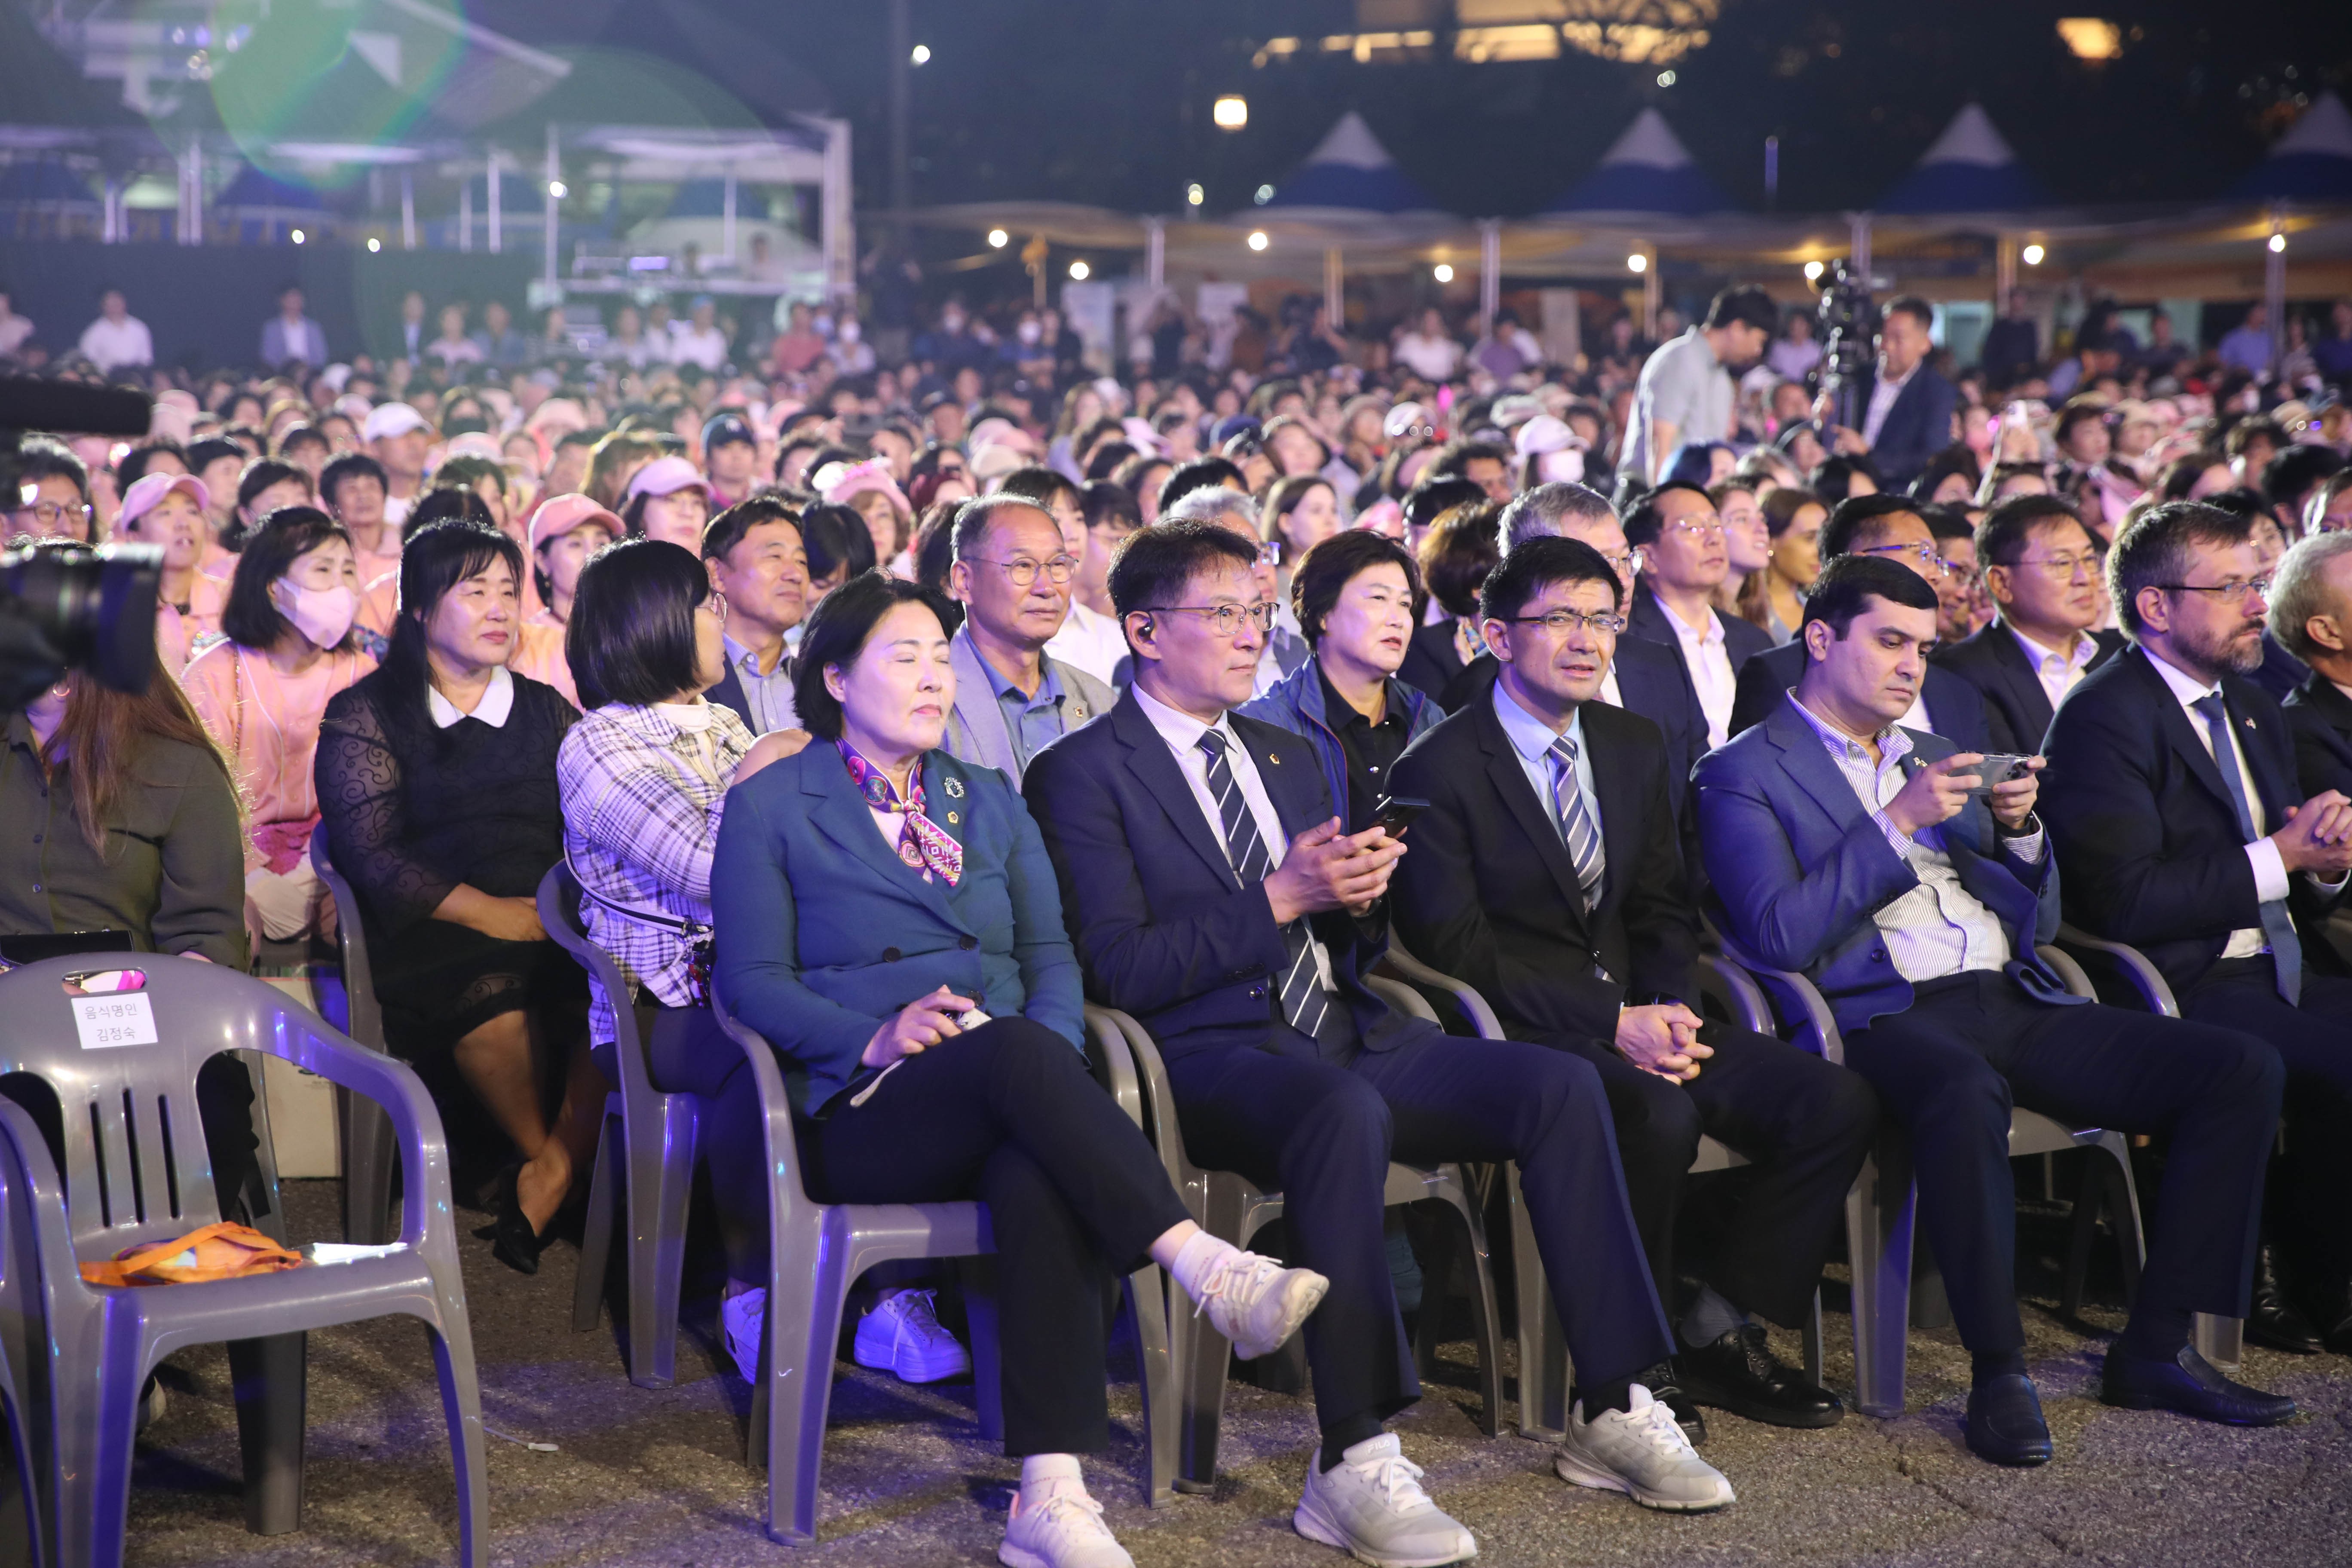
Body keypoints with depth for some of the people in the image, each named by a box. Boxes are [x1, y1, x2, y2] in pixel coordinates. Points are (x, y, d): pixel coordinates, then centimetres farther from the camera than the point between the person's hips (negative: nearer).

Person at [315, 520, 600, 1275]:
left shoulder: (546, 710, 23)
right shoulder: (365, 715, 10)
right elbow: (369, 852, -2)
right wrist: (483, 910, -13)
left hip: (550, 923, 3)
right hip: (430, 930, -3)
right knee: (488, 989, -37)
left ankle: (550, 1179, -21)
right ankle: (549, 1161, -14)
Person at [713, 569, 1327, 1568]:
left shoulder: (990, 802, 25)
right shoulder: (769, 806, 11)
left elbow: (1050, 954, 14)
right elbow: (752, 981, 1)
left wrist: (1052, 1051, -9)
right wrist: (875, 1038, -17)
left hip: (1005, 1102, 3)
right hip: (862, 1112, -3)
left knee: (1039, 1176, -35)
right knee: (1016, 1049, -37)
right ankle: (1208, 1269, -47)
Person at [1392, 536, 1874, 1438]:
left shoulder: (1635, 747, 13)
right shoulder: (1440, 770, -8)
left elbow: (1663, 912, 17)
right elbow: (1455, 948, -13)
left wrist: (1668, 1010, -5)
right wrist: (1613, 1022, -19)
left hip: (1636, 1016, 7)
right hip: (1518, 1035, -7)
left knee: (1837, 1104, -12)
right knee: (1659, 1116, -36)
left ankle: (1715, 1332, 0)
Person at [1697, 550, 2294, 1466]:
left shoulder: (1935, 758, 26)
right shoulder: (1746, 773, 5)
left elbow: (2040, 920, 25)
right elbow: (1779, 935, -11)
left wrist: (2021, 830, 5)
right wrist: (1898, 822, -12)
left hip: (2015, 1002, 7)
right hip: (1886, 1013, -7)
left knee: (2242, 1069, -11)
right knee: (1965, 1090, -42)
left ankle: (2155, 1349, -8)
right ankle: (1998, 1372, -28)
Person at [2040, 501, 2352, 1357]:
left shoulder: (2255, 711, 20)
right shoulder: (2104, 716, -9)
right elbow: (2124, 902, -20)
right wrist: (2277, 857, -16)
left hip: (2273, 975, 8)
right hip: (2177, 990, -8)